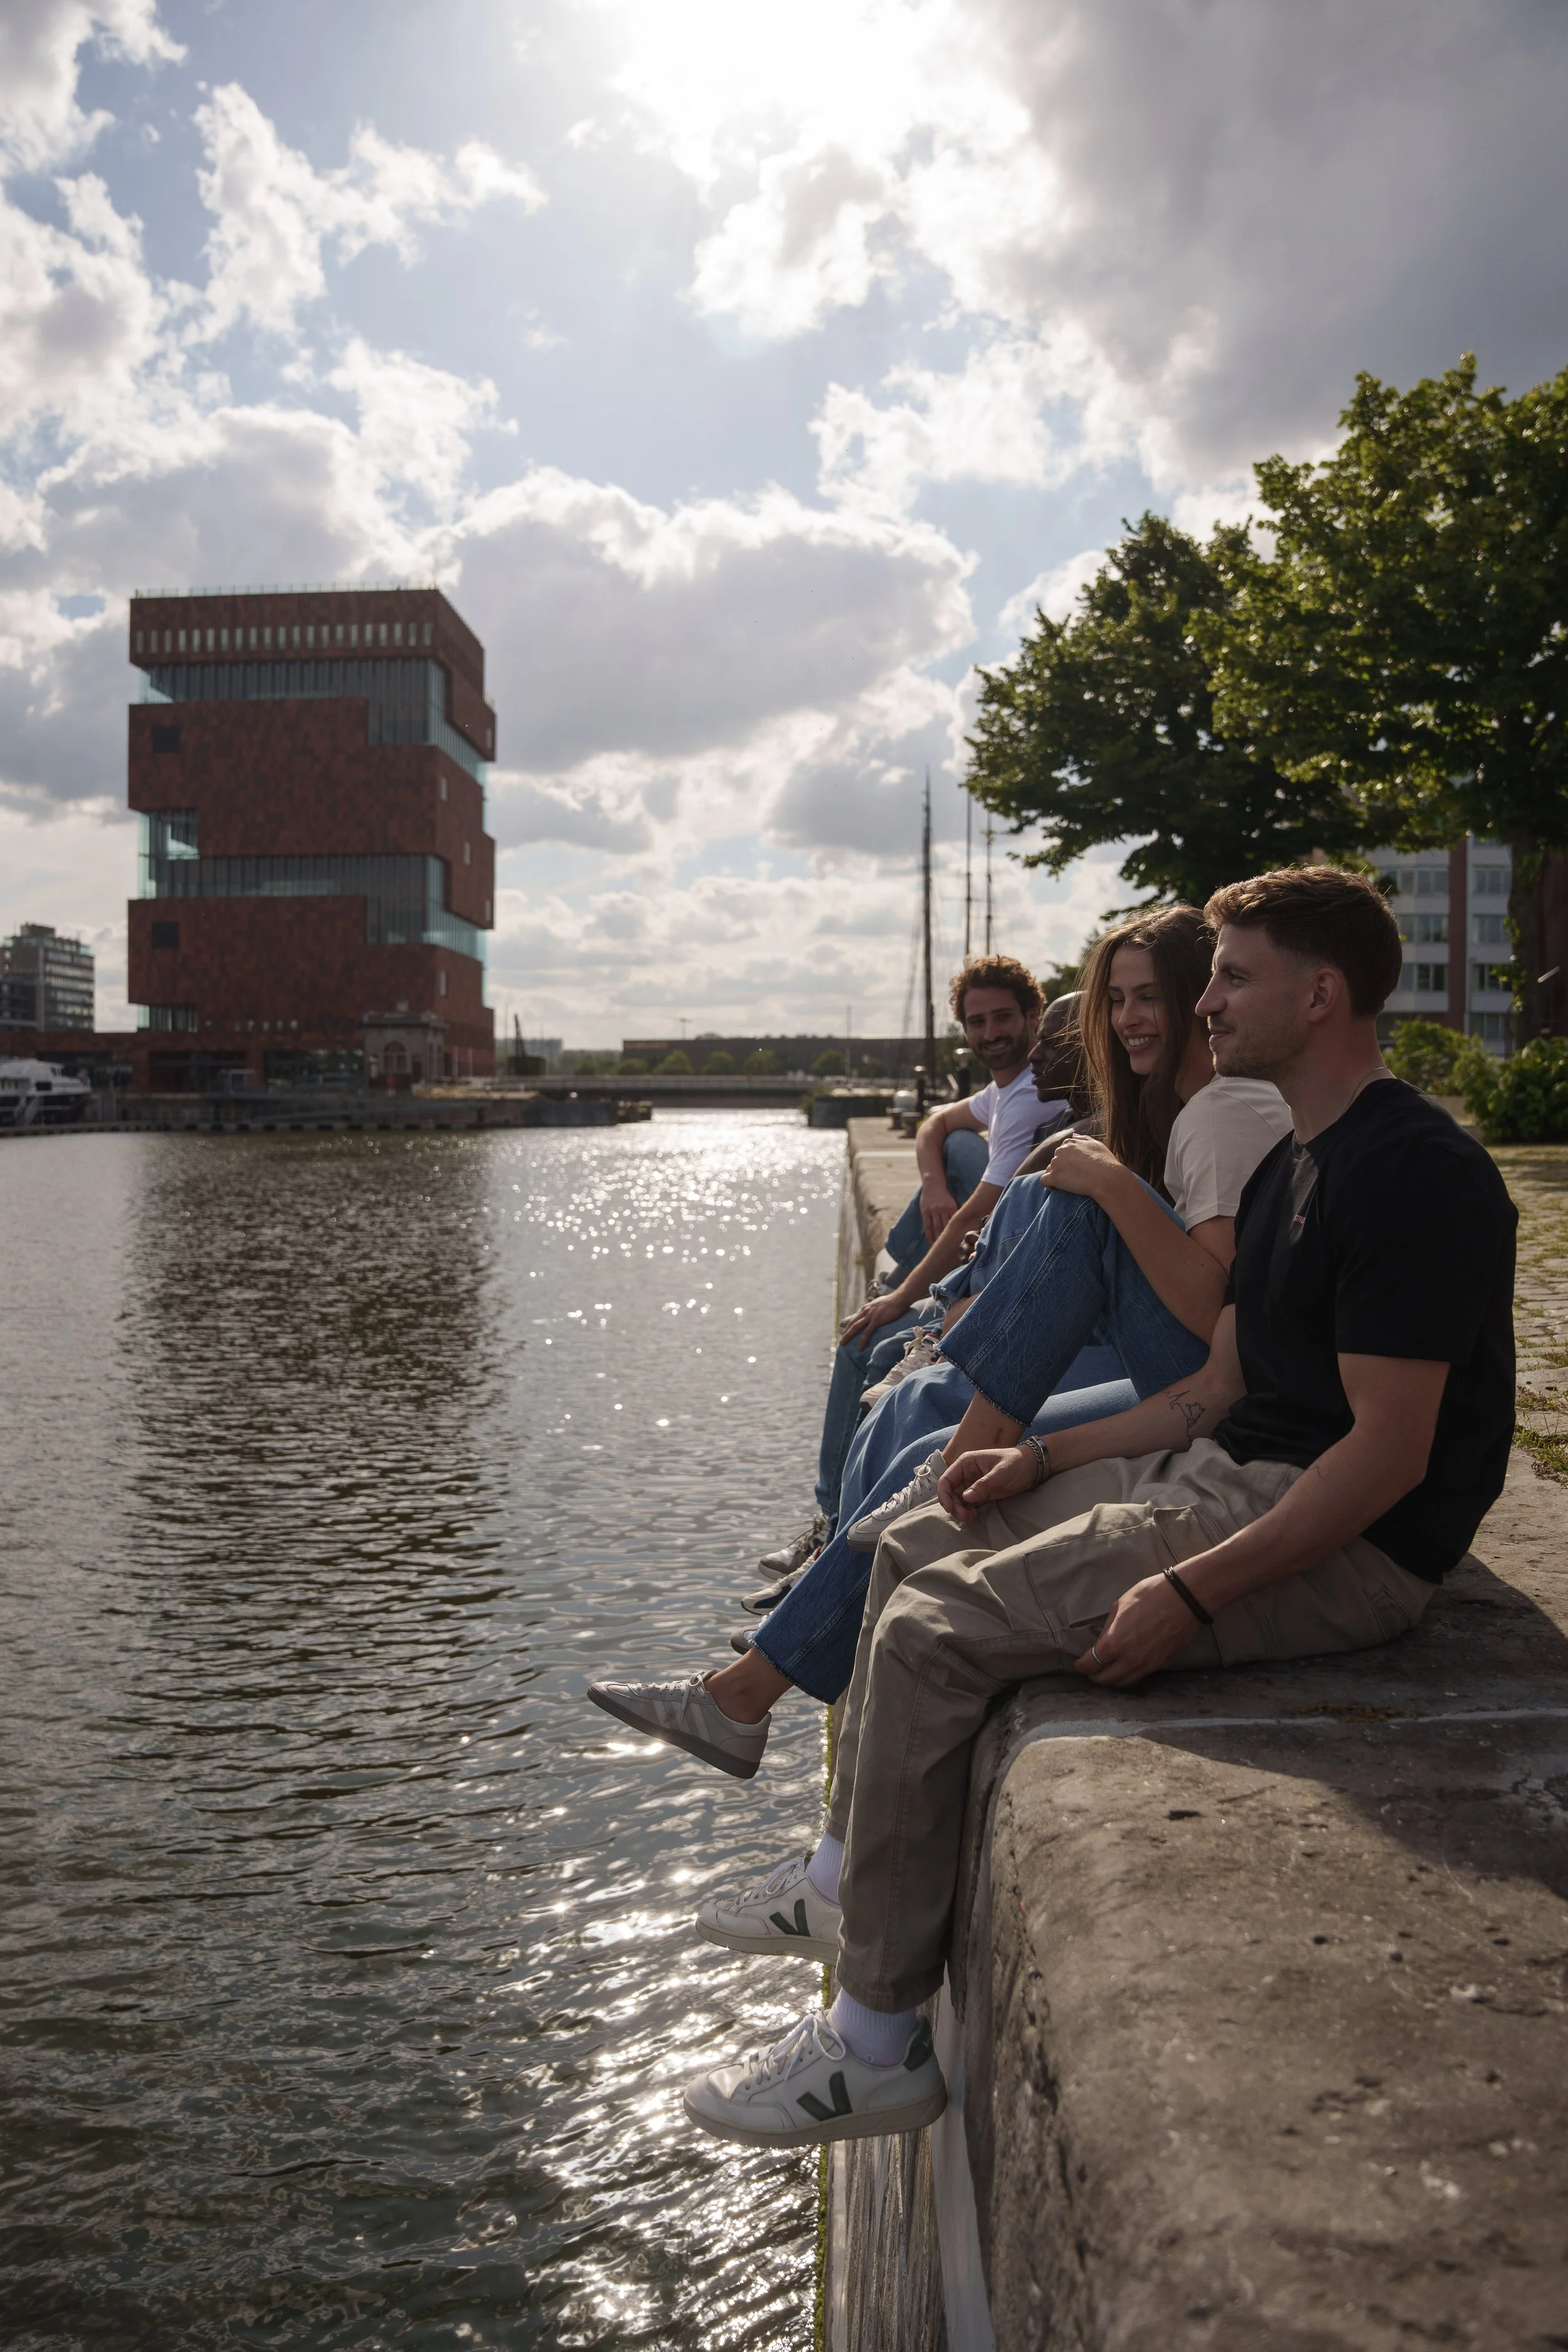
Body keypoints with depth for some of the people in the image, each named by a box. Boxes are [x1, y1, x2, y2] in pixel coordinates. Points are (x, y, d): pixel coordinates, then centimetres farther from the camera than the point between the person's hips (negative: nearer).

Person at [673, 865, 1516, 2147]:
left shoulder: (1416, 1171, -18)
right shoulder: (1293, 1167, 15)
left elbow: (1389, 1454, -24)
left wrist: (1192, 1590, -29)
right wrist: (1041, 1457, 10)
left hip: (1349, 1544, -11)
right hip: (1230, 1474, 11)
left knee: (935, 1635, -19)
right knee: (920, 1545, 14)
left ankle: (876, 2043, -7)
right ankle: (848, 1872, 24)